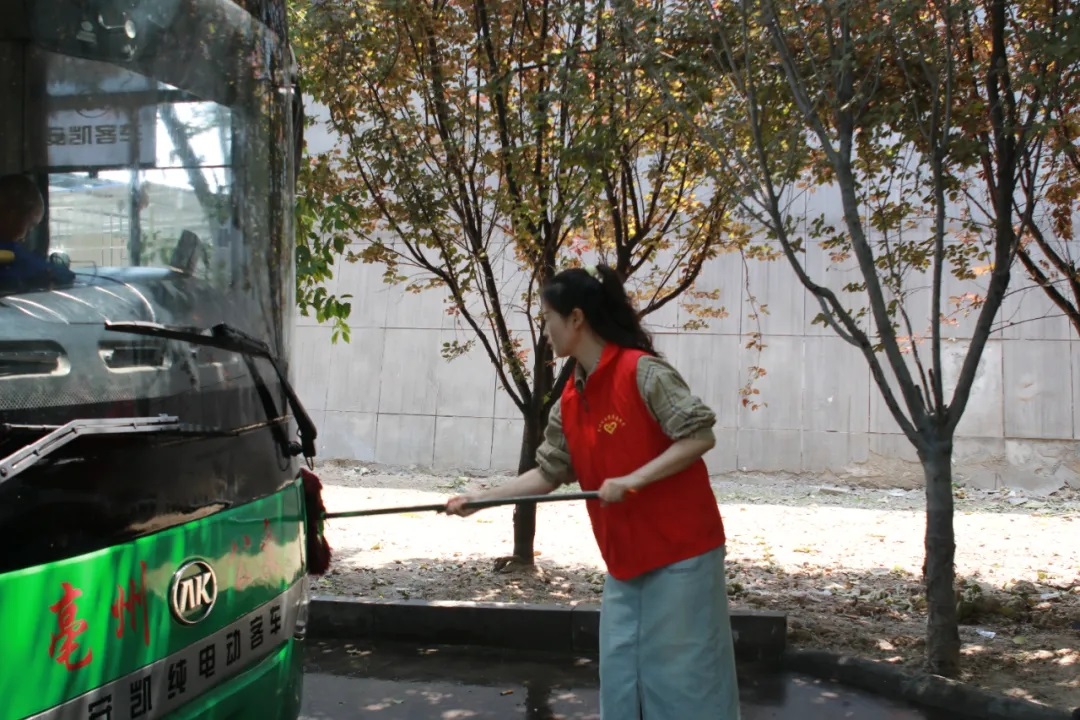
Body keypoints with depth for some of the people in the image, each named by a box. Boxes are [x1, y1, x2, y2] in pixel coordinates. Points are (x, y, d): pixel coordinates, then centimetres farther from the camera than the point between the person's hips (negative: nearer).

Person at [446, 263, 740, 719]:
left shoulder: (642, 371, -15)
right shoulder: (569, 403, 8)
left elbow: (701, 436, -17)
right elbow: (547, 475, 13)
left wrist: (631, 481, -22)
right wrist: (478, 499, 8)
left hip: (680, 552, -7)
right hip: (624, 562, 7)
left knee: (683, 673, -1)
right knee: (620, 677, 10)